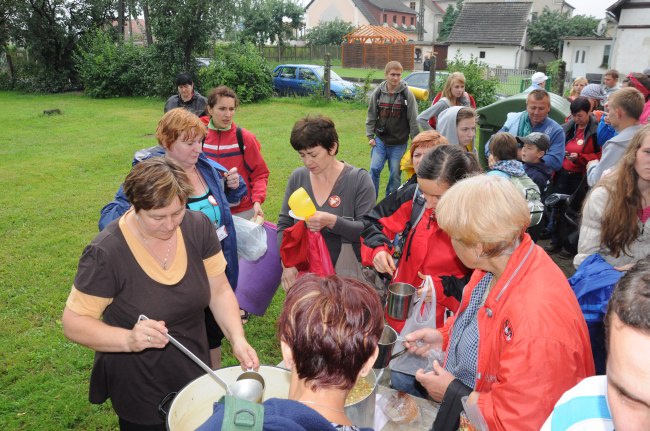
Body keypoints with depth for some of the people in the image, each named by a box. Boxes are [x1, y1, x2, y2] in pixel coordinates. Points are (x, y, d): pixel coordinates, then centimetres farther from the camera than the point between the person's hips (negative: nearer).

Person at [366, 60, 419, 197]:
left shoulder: (407, 95, -7)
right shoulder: (378, 92, -1)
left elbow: (413, 119, -3)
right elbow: (371, 116, 7)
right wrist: (370, 136, 2)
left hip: (399, 143, -1)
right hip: (380, 140, 1)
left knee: (395, 174, 5)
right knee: (374, 169, -5)